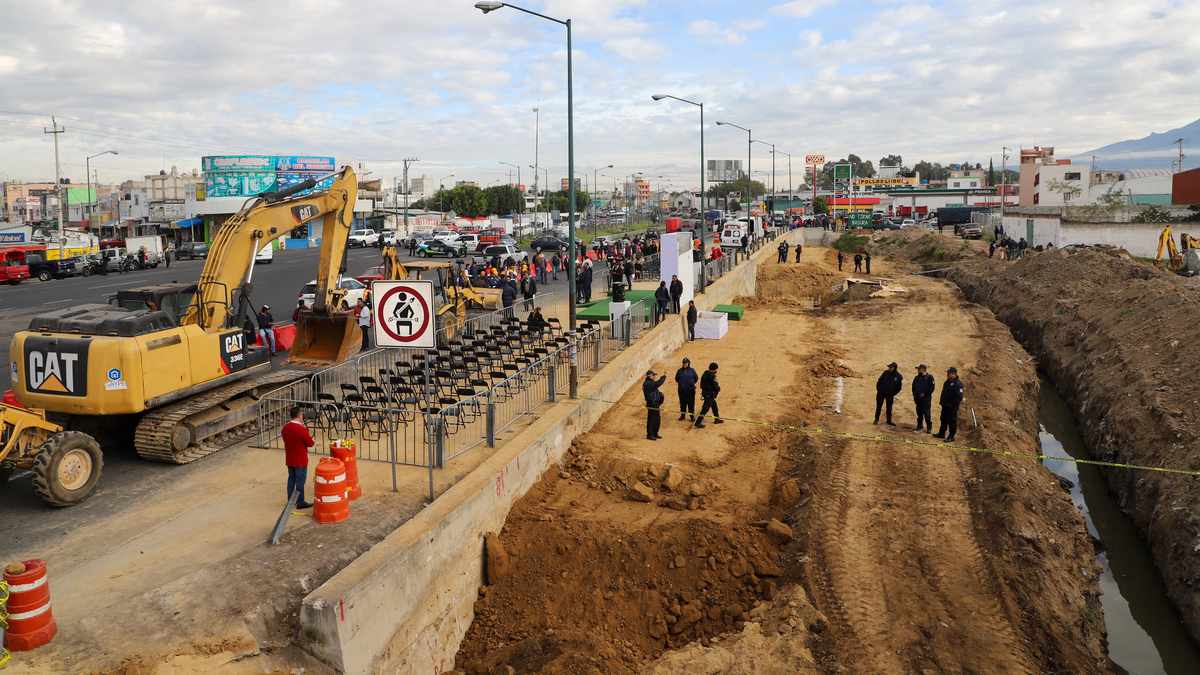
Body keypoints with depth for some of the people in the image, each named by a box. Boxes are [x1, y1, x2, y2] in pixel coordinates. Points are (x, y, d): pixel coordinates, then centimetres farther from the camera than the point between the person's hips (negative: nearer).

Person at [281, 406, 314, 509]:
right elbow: (310, 443, -16)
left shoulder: (285, 427, -2)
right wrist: (313, 441, 6)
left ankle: (290, 500, 27)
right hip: (300, 460, -7)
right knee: (300, 480, 3)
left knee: (291, 478, 18)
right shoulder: (302, 429, -24)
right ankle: (300, 502, 11)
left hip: (289, 459, 7)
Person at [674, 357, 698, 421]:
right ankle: (682, 415, 20)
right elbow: (676, 379, 13)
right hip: (682, 390, 1)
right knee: (682, 403, 8)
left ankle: (692, 416, 7)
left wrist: (692, 383, 8)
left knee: (691, 403, 0)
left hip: (691, 390, -1)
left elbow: (696, 378, 9)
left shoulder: (692, 370, -1)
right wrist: (681, 383, 8)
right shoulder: (680, 370, 1)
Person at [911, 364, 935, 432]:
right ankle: (919, 426, 18)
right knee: (919, 413, 9)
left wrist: (925, 394, -13)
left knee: (926, 413, -7)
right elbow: (913, 387, 18)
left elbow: (932, 387, -9)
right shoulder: (917, 378, 13)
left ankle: (929, 427, 1)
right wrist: (914, 395, 8)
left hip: (926, 398, -5)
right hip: (918, 398, 6)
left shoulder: (929, 377, -4)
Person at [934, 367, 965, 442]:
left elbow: (959, 396, -20)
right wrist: (941, 401, 17)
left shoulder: (958, 383, -16)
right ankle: (941, 433, 29)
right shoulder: (947, 382, 13)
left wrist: (955, 405, -21)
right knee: (943, 420, 17)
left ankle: (951, 437, 4)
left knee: (952, 421, -2)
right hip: (945, 405, 9)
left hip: (952, 407, -9)